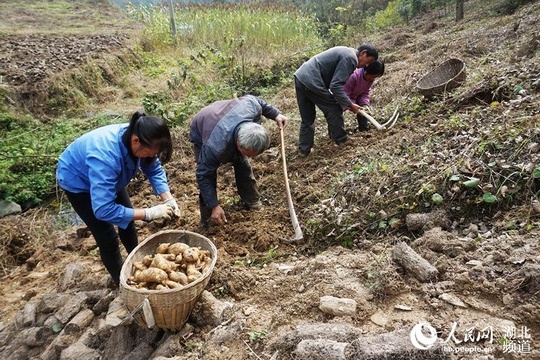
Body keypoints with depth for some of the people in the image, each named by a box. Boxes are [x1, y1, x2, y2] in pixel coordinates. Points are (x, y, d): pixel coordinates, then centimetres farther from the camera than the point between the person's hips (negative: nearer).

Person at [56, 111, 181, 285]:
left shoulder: (136, 137, -27)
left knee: (127, 220, 16)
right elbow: (103, 210, -47)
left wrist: (168, 199, -29)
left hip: (108, 177, 7)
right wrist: (149, 213, -44)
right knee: (107, 236, -6)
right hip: (78, 182, -6)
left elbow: (155, 170, -14)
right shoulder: (104, 156, -47)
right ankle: (122, 281, 17)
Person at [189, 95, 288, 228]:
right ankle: (207, 223, 5)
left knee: (243, 166, 6)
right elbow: (204, 176, -32)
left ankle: (253, 203, 27)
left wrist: (275, 114, -6)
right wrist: (214, 206, -29)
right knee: (209, 179, -13)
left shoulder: (252, 108, -37)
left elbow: (251, 99, -9)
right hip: (202, 135, -5)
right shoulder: (215, 147, -48)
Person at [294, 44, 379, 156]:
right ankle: (341, 140, 18)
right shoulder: (351, 58, -10)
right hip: (311, 81, -10)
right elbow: (335, 86, -17)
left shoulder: (347, 52, 21)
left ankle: (304, 149, 19)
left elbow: (335, 82, 24)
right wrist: (349, 105, -12)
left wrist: (345, 103, 21)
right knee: (334, 109, 4)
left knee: (307, 118, 15)